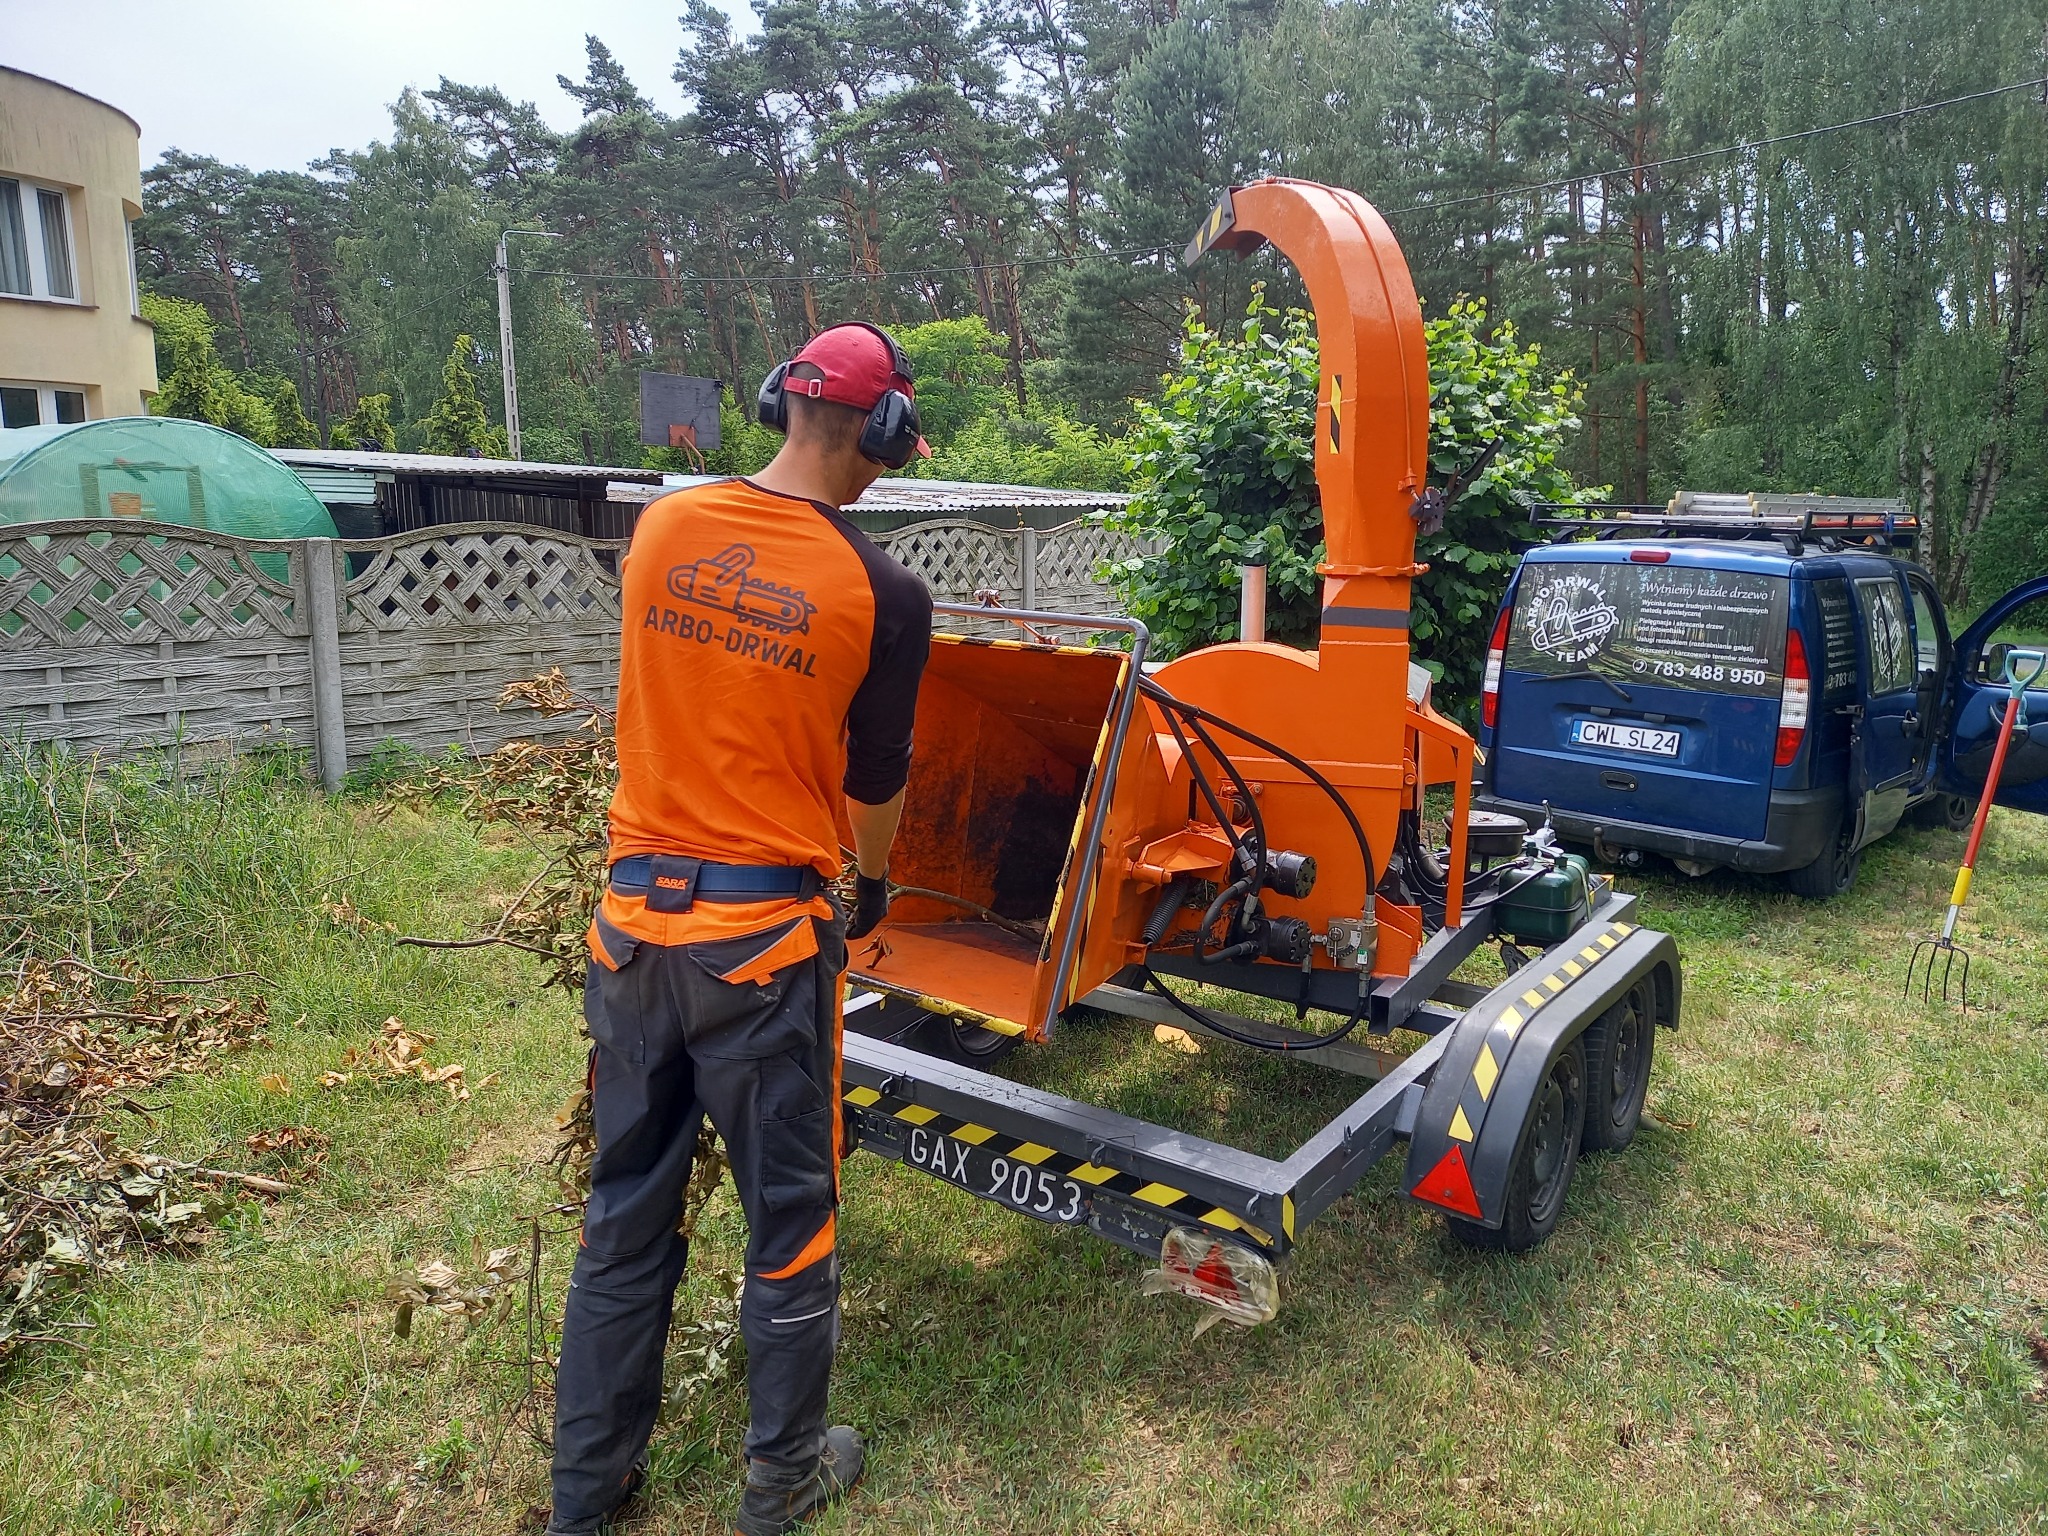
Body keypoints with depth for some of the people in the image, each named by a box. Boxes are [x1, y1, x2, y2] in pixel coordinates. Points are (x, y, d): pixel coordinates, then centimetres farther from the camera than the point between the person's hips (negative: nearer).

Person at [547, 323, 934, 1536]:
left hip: (635, 916, 5)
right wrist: (875, 886, 20)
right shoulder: (884, 593, -11)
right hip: (765, 933, -4)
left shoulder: (662, 527, -1)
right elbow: (875, 782, -1)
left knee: (628, 1207, 19)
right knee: (789, 1212, 14)